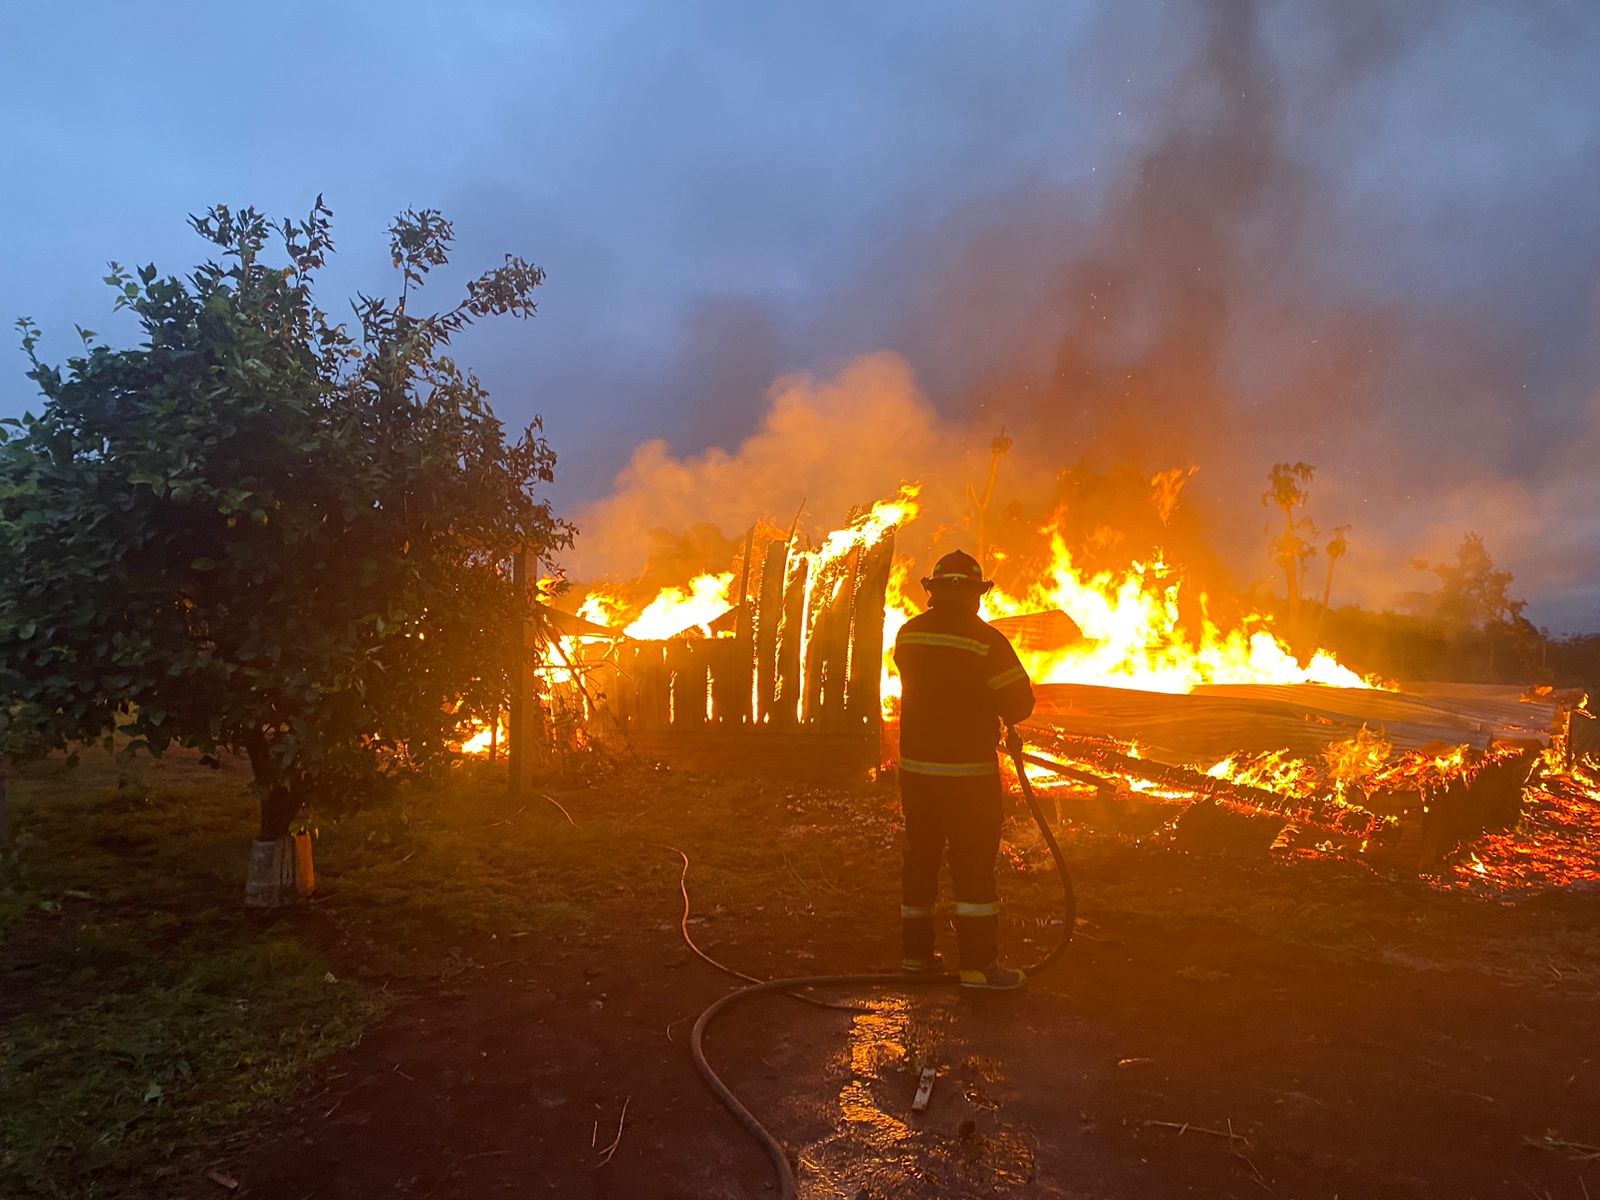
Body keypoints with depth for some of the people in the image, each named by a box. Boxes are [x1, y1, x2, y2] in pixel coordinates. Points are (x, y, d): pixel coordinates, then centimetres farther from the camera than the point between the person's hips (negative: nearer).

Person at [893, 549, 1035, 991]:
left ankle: (915, 953, 23)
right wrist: (996, 709, 12)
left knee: (920, 859, 14)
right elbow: (1020, 704, -9)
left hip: (916, 767, 5)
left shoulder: (908, 635, 0)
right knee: (973, 866, 2)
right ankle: (979, 964, 4)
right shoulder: (986, 640, -15)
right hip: (969, 771, -5)